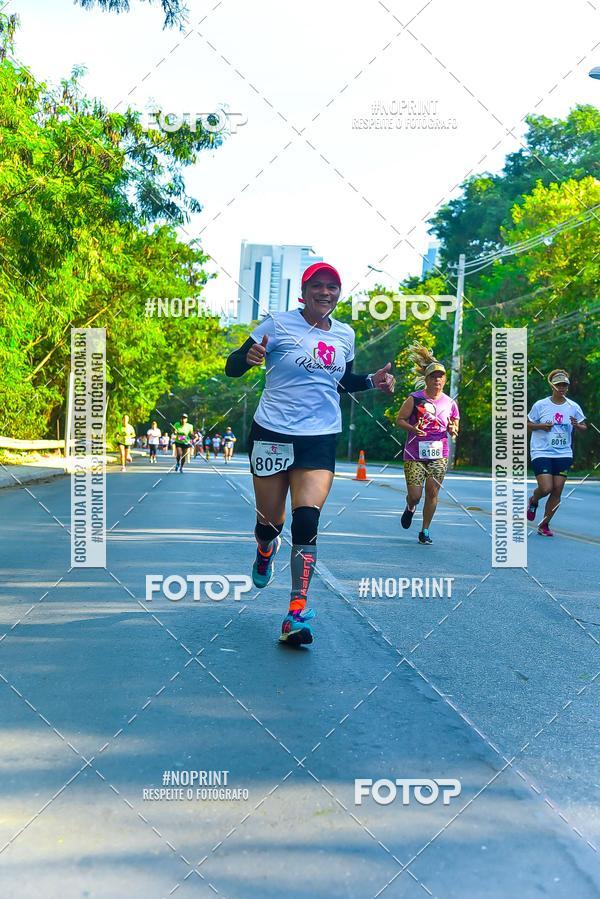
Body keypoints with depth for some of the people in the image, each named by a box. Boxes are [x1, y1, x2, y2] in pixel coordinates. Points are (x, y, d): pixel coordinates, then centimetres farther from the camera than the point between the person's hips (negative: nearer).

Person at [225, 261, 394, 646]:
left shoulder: (345, 335, 9)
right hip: (274, 434, -2)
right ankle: (266, 551, 45)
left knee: (307, 520, -13)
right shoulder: (278, 325, -5)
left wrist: (373, 380, 6)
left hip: (321, 438, 2)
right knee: (271, 520, 7)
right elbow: (232, 367, -4)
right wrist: (249, 357, -27)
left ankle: (297, 613, -8)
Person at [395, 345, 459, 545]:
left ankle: (425, 531, 14)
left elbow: (454, 427, 16)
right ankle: (410, 508, 35)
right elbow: (399, 419, 1)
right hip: (414, 454, -2)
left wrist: (452, 430, -7)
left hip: (439, 455, 2)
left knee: (432, 492, -3)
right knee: (414, 495, -3)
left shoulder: (450, 403, 5)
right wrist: (413, 428, -18)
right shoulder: (415, 399, -4)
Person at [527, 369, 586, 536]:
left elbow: (584, 427, 11)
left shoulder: (574, 407, 4)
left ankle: (544, 525, 16)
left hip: (563, 454, 3)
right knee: (546, 488, -15)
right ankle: (533, 501, 22)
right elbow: (527, 424, 5)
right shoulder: (540, 405, -3)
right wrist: (541, 426, -13)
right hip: (541, 453, -3)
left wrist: (577, 425, -11)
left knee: (557, 491, 1)